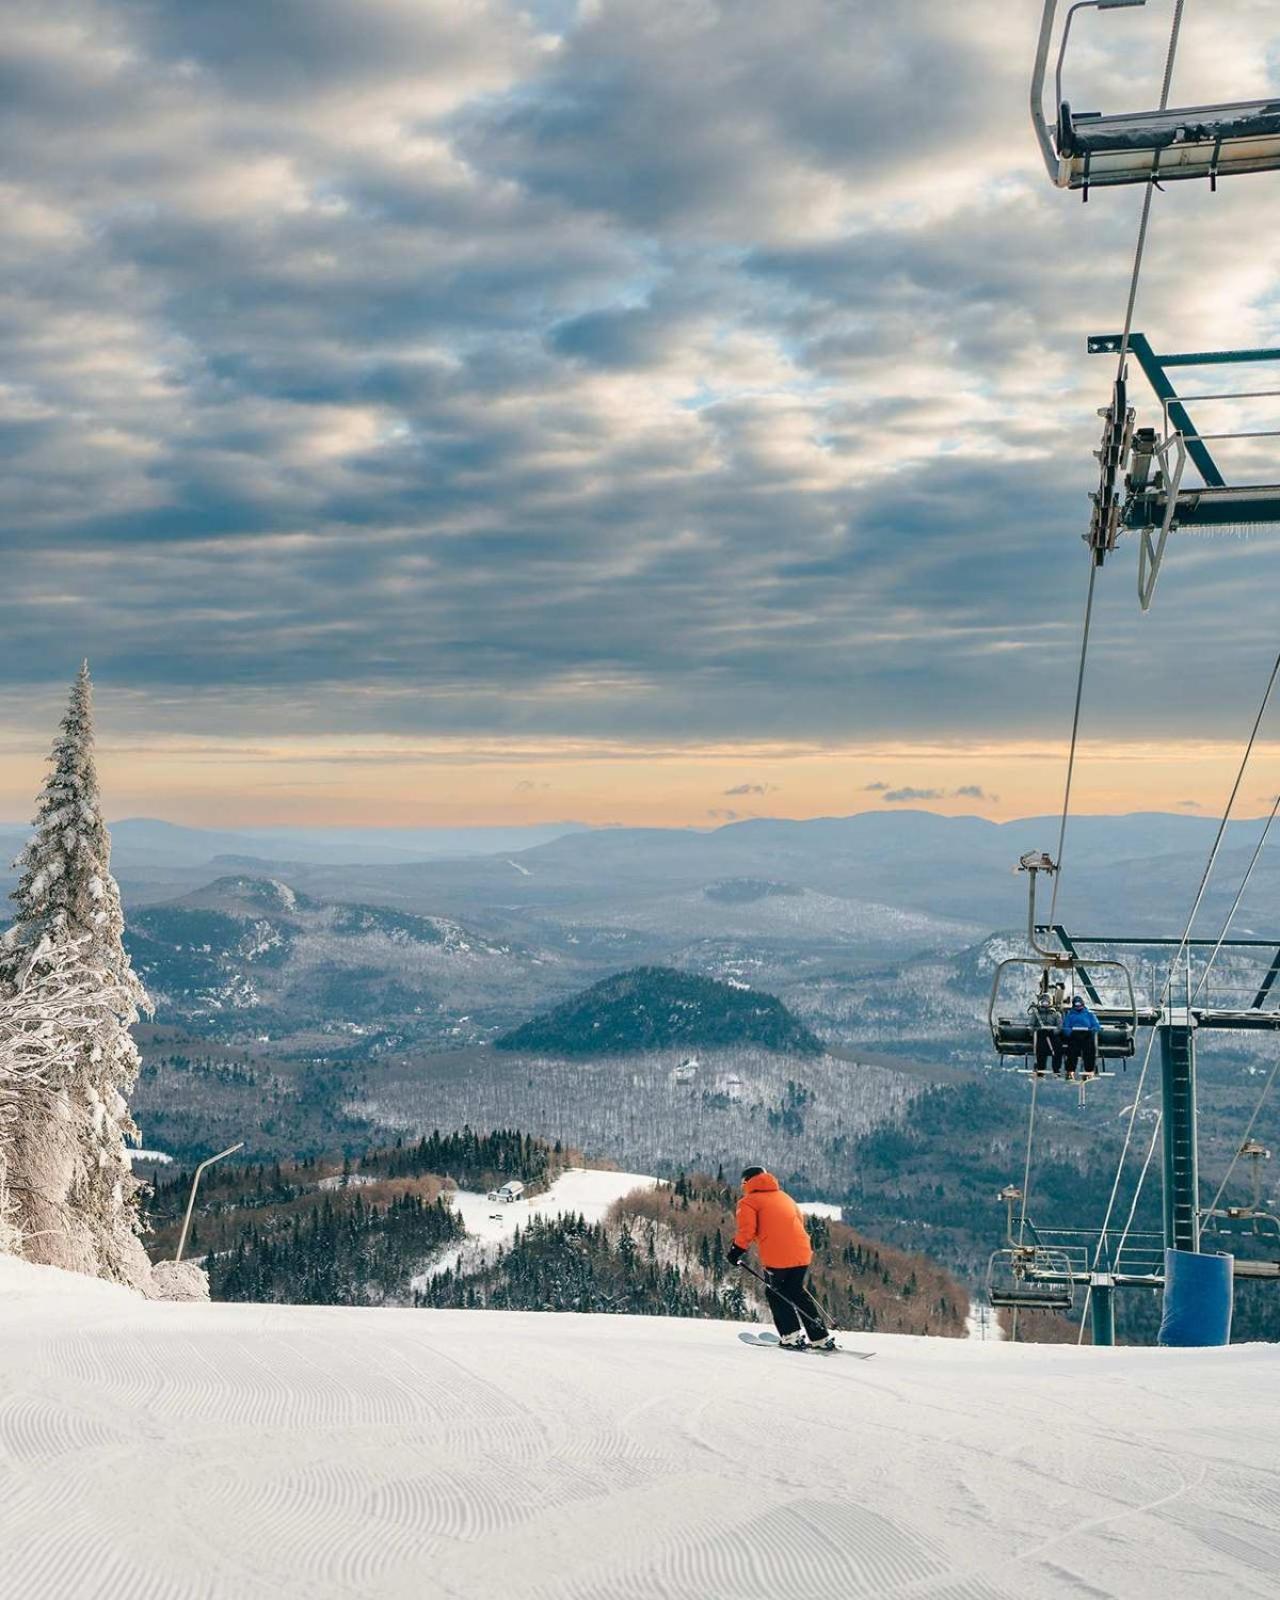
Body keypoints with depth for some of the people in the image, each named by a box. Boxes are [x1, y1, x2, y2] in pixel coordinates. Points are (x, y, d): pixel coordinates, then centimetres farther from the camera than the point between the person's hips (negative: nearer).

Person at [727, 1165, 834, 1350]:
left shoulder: (749, 1201, 4)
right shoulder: (783, 1196, 24)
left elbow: (747, 1230, -9)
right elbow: (800, 1218, 29)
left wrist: (737, 1250, 2)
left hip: (777, 1256, -6)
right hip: (802, 1252, 6)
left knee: (775, 1293, 14)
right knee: (796, 1291, 20)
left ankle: (792, 1336, 6)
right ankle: (821, 1337, 16)